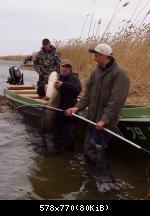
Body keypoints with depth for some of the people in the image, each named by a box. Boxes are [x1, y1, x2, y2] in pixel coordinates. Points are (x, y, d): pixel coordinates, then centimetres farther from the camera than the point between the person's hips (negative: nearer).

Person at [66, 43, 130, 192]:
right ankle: (99, 173, 34)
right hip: (93, 119, 8)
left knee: (95, 151, -6)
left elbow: (116, 101, -21)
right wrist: (77, 107, 1)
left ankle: (105, 181, 13)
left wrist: (104, 120, -25)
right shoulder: (97, 71, 9)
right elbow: (89, 94, 13)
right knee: (88, 149, 14)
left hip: (106, 122, -8)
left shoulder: (119, 74, -15)